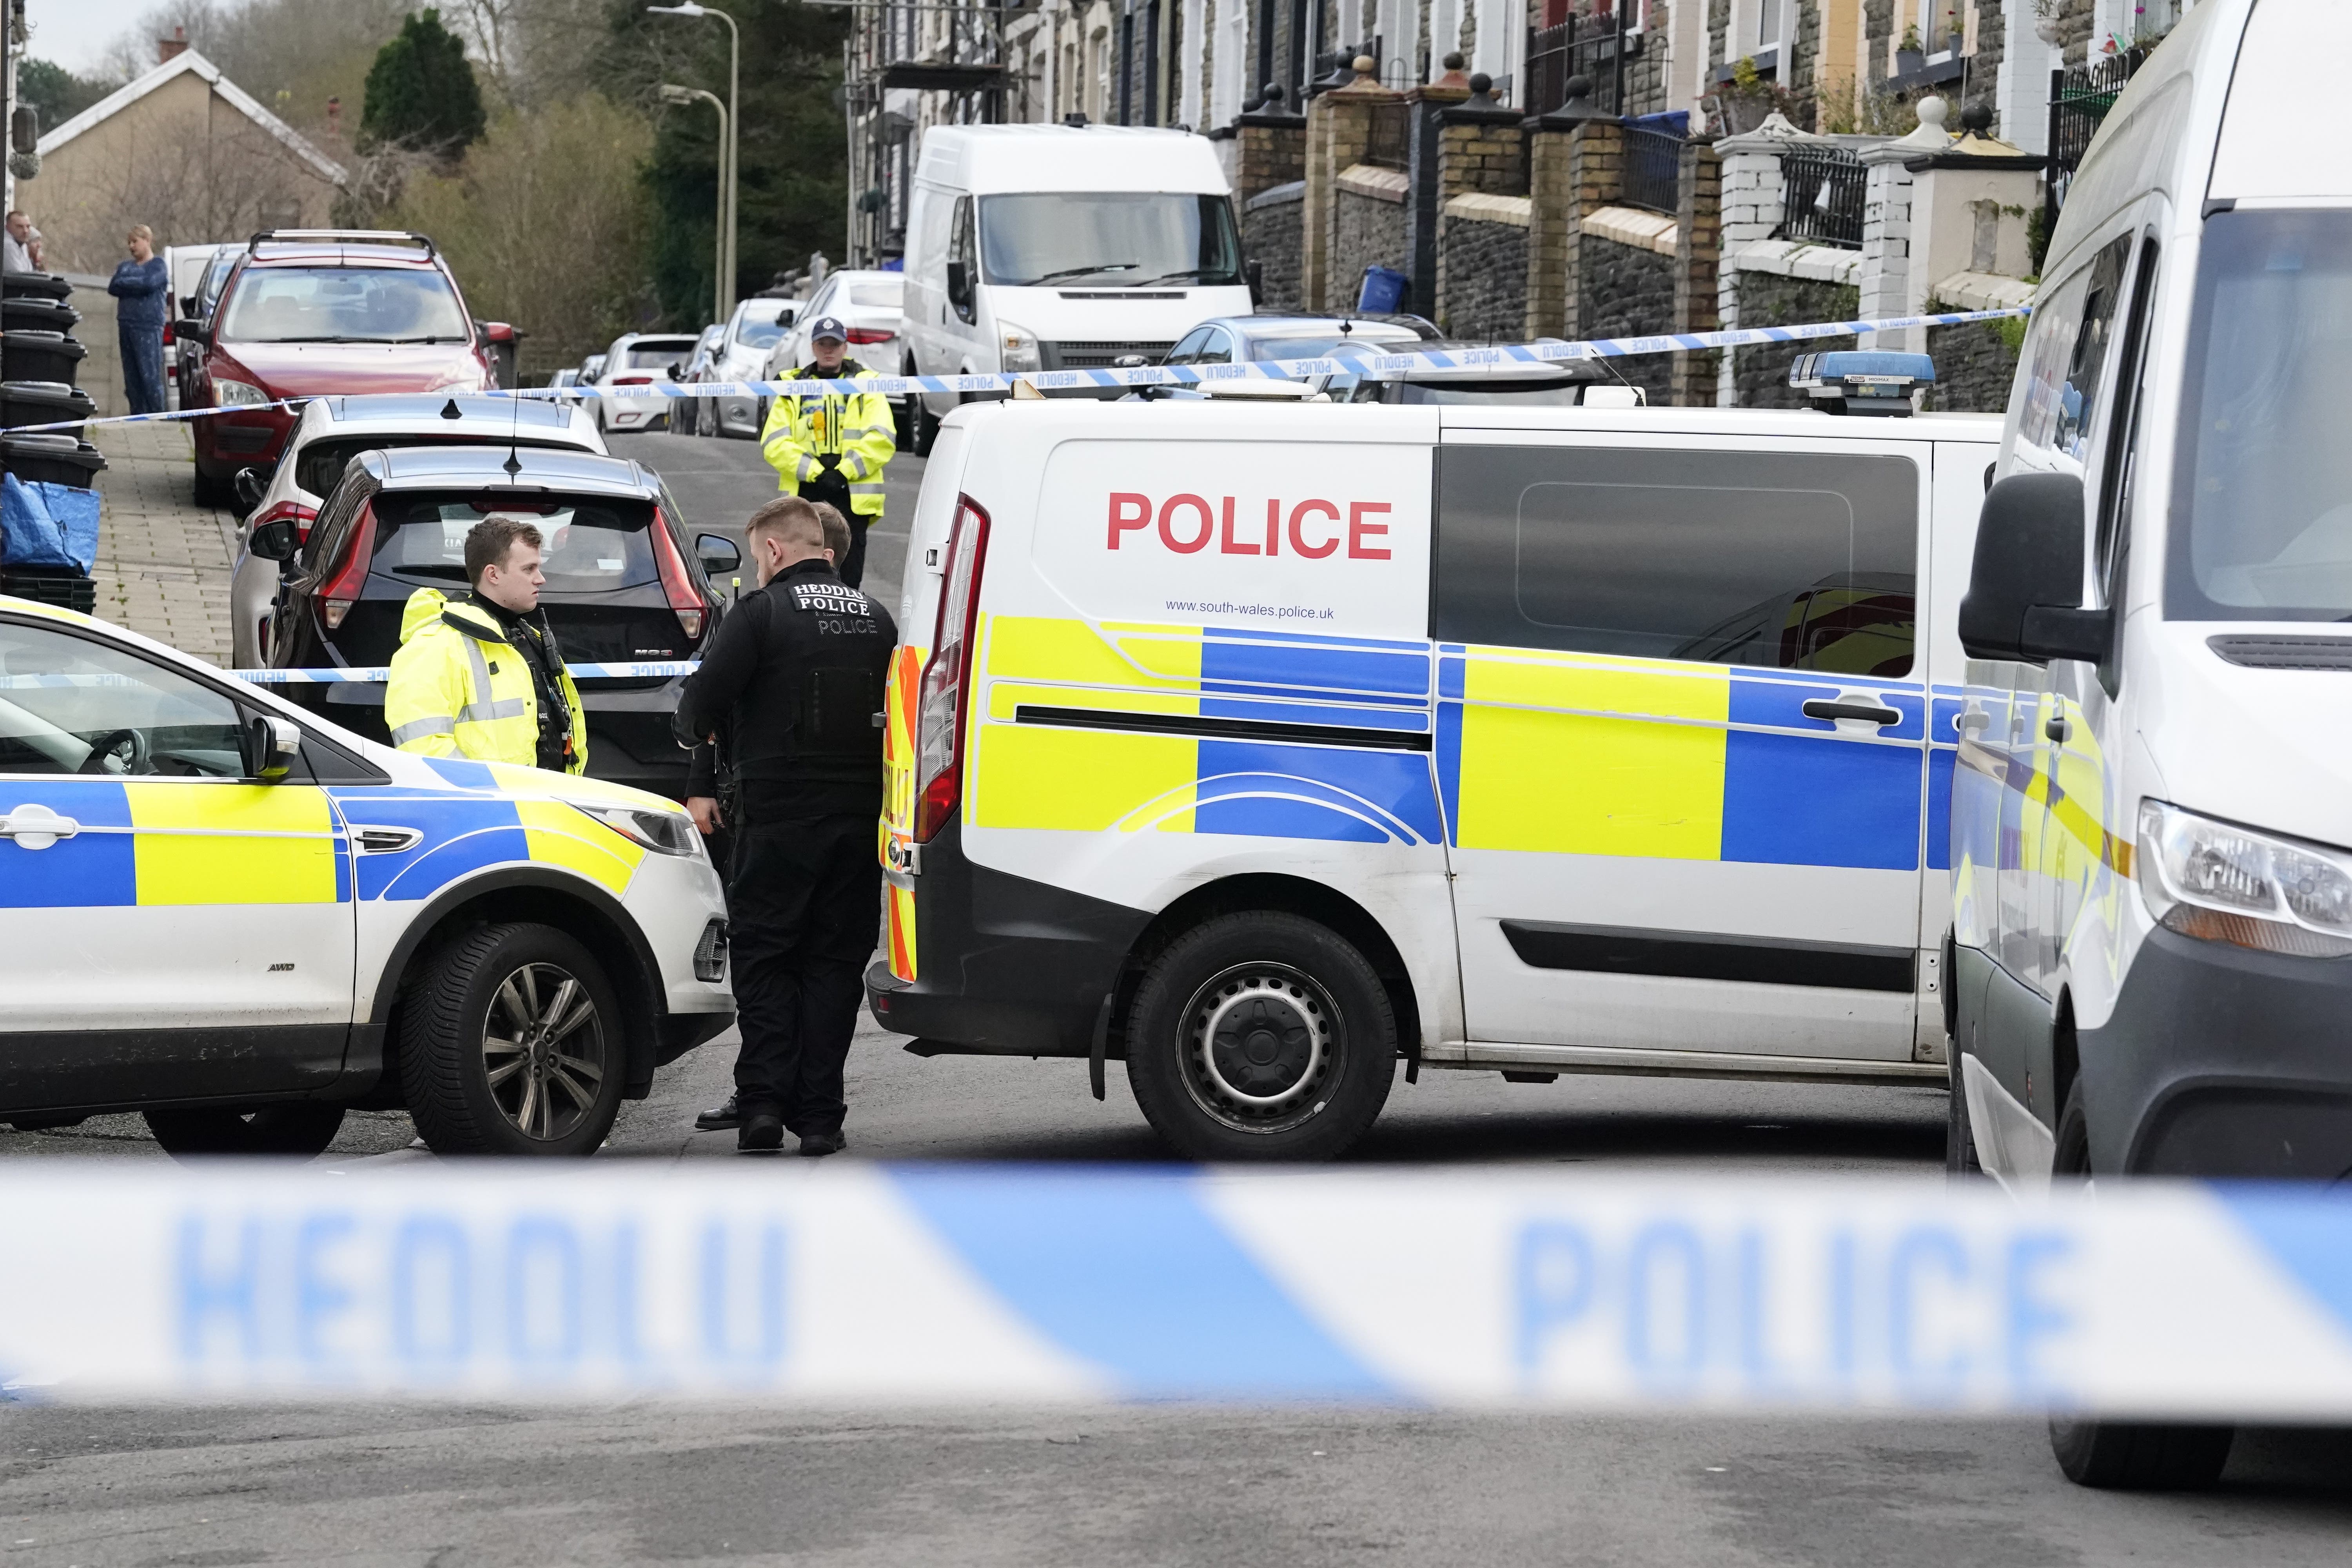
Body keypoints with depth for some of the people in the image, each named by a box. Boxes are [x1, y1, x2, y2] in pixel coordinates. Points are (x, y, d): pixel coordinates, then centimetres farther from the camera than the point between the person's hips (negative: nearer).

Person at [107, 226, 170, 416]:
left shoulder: (158, 265, 3)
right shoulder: (126, 267, 20)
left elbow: (149, 283, -15)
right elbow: (113, 288, 6)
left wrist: (125, 283, -1)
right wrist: (136, 285, -6)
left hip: (149, 327, -6)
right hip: (127, 326, 6)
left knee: (150, 377, -12)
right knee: (132, 378, 5)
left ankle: (157, 416, -11)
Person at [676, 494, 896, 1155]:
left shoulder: (761, 612, -7)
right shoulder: (874, 618, 12)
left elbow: (702, 702, -11)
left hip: (777, 816, -5)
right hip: (859, 817, 5)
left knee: (762, 955, 5)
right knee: (835, 961, 7)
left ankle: (763, 1098, -3)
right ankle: (819, 1114, 5)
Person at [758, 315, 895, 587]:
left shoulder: (866, 386, 9)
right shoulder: (794, 389, 12)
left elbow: (881, 439, -3)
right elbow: (774, 443, 1)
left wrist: (843, 473, -13)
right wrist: (815, 473, -11)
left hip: (852, 496, -1)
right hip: (805, 496, 1)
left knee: (847, 578, -2)